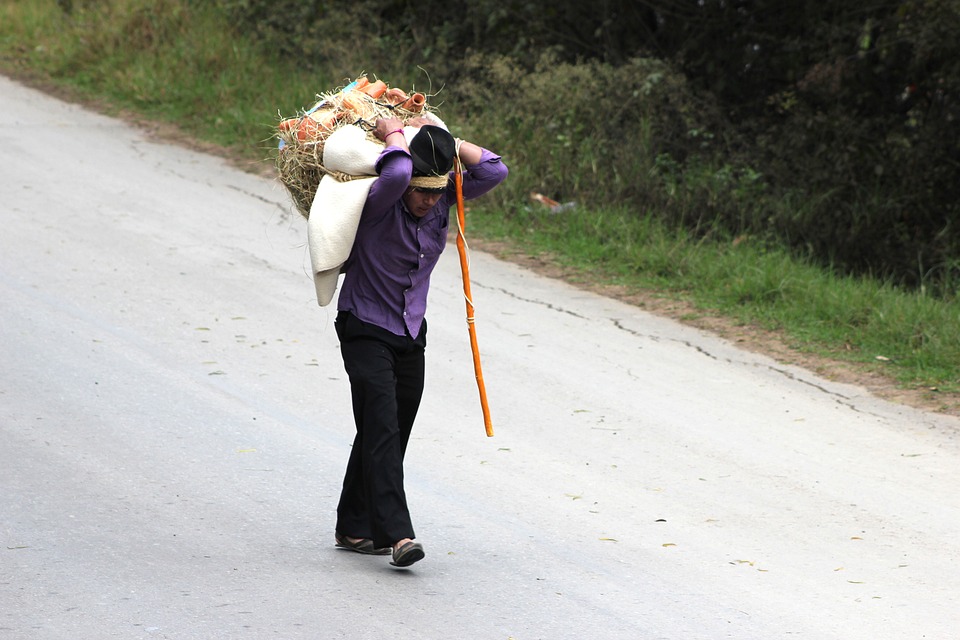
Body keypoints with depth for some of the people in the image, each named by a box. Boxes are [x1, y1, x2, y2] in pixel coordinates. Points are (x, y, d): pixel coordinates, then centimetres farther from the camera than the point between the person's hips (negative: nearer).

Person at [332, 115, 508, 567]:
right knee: (382, 429, -16)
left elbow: (494, 170, -10)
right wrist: (395, 136, -23)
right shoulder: (380, 203, -21)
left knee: (385, 434, 11)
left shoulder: (444, 199, -3)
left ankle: (354, 528, 23)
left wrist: (440, 138, -12)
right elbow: (396, 174, -43)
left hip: (411, 334, 7)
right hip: (366, 330, -6)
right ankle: (396, 534, -24)